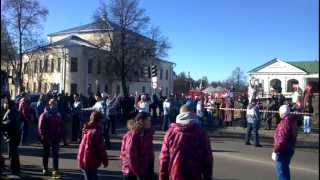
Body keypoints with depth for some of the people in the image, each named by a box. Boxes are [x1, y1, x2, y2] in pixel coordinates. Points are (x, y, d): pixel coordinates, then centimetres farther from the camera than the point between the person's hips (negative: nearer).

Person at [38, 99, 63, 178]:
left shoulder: (58, 115, 5)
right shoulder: (45, 114, -8)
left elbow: (61, 127, 7)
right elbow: (41, 127, -11)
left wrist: (60, 136, 1)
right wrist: (43, 137, -14)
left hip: (56, 138, 3)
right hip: (47, 138, -3)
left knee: (55, 154, 1)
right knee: (46, 154, 12)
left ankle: (56, 170, 4)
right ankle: (45, 169, 27)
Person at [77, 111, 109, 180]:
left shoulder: (88, 129, 8)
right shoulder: (96, 131, -20)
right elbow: (100, 147, -18)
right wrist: (105, 159, -7)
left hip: (84, 160, 9)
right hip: (90, 161, -9)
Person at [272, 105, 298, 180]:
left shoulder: (285, 122, -24)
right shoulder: (292, 121, 7)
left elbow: (281, 139, -27)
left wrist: (275, 151, -21)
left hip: (283, 151, -10)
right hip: (289, 149, 10)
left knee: (281, 171, -1)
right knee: (285, 169, 24)